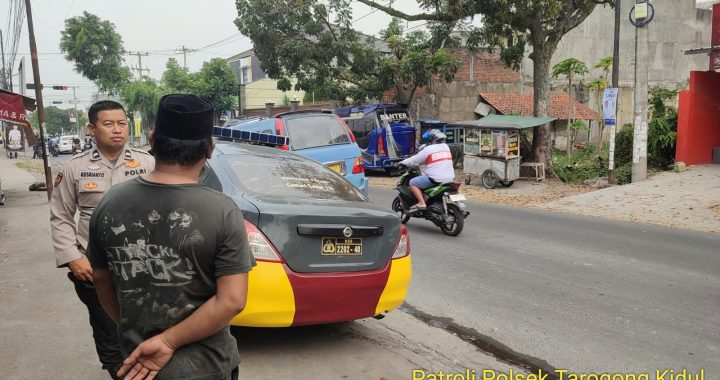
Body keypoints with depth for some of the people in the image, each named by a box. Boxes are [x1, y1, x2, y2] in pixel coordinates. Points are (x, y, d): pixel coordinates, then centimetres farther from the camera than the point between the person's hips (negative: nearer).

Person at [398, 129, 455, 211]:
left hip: (435, 179, -8)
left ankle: (421, 203, -11)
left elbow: (415, 159, -1)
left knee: (412, 183, 2)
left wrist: (402, 163, 16)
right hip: (450, 179, 8)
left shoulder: (428, 149, -7)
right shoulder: (446, 147, 13)